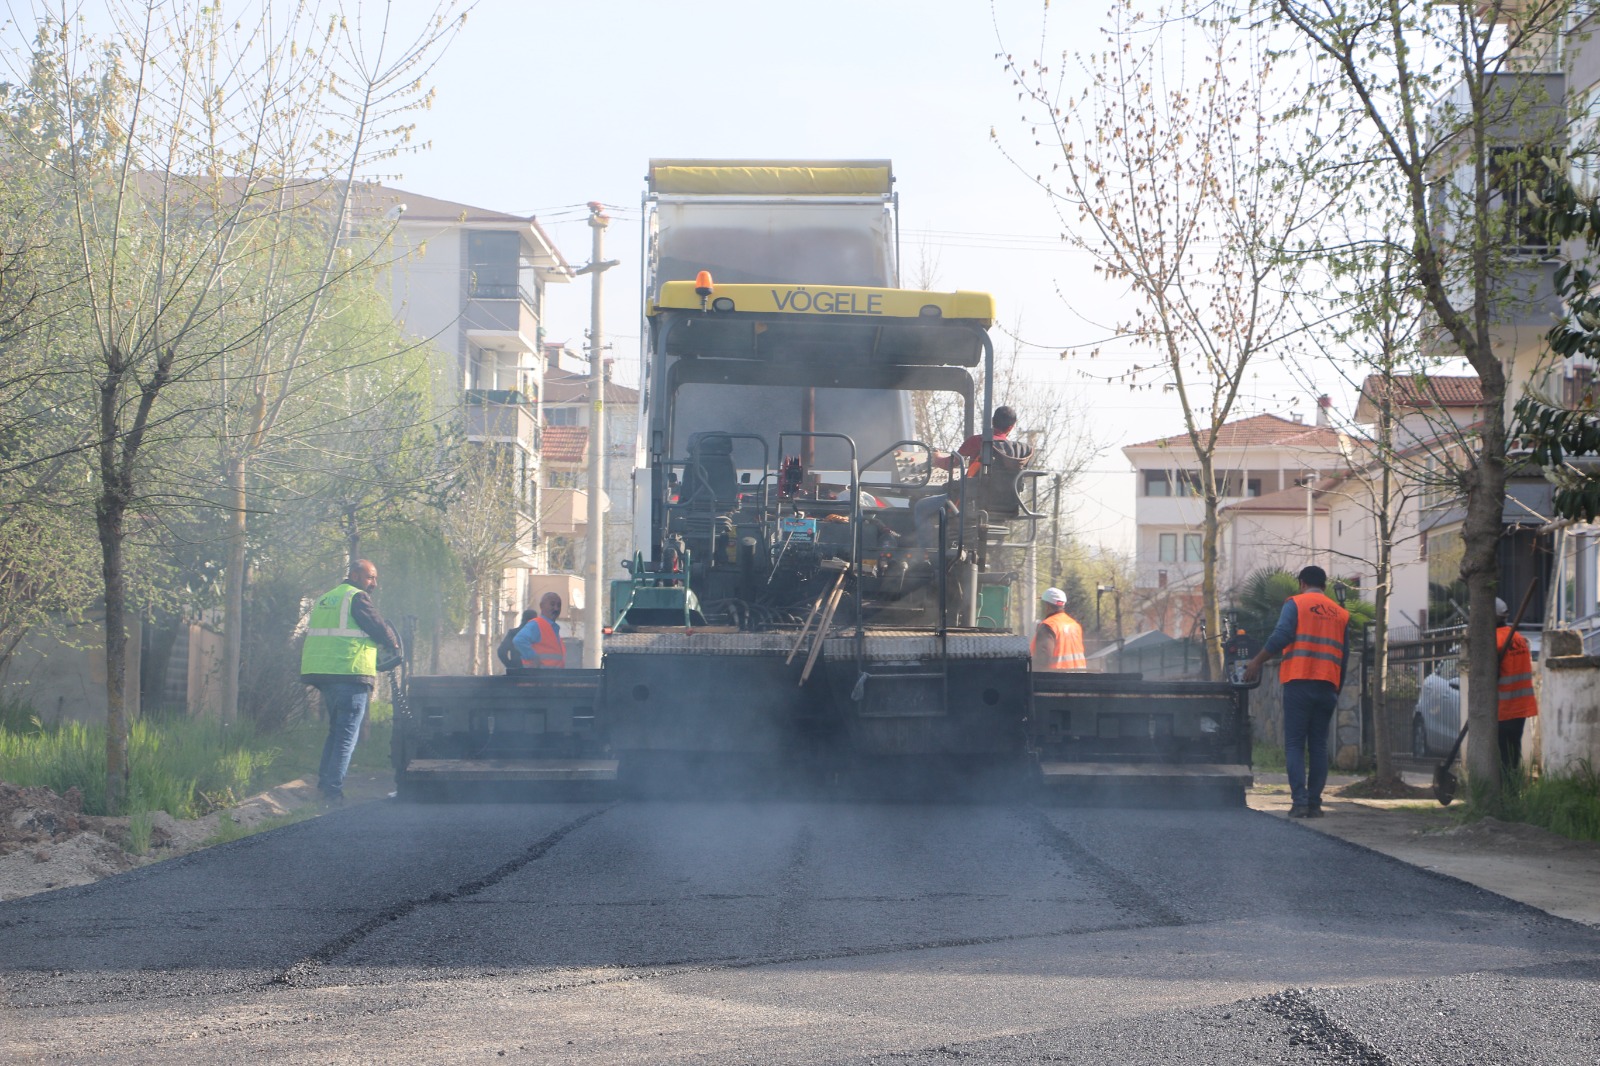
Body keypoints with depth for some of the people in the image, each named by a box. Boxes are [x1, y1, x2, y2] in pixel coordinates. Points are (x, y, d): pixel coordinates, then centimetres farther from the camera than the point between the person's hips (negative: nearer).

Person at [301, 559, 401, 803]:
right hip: (350, 672, -8)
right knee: (347, 736, -5)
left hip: (320, 672, 8)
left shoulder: (323, 599, 21)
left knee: (335, 731, 19)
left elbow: (311, 633, 25)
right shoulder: (357, 598, -6)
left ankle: (323, 783, 15)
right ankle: (333, 790, -10)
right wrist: (393, 648, 12)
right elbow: (379, 627, -6)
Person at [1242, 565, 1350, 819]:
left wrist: (1257, 662, -3)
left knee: (1295, 745, -3)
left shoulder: (1295, 604, 2)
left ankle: (1299, 801, -14)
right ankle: (1315, 804, 3)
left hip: (1299, 683, -4)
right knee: (1318, 746, 8)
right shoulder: (1341, 614, 15)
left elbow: (1281, 636, -12)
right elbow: (1345, 655, 14)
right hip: (1327, 687, 4)